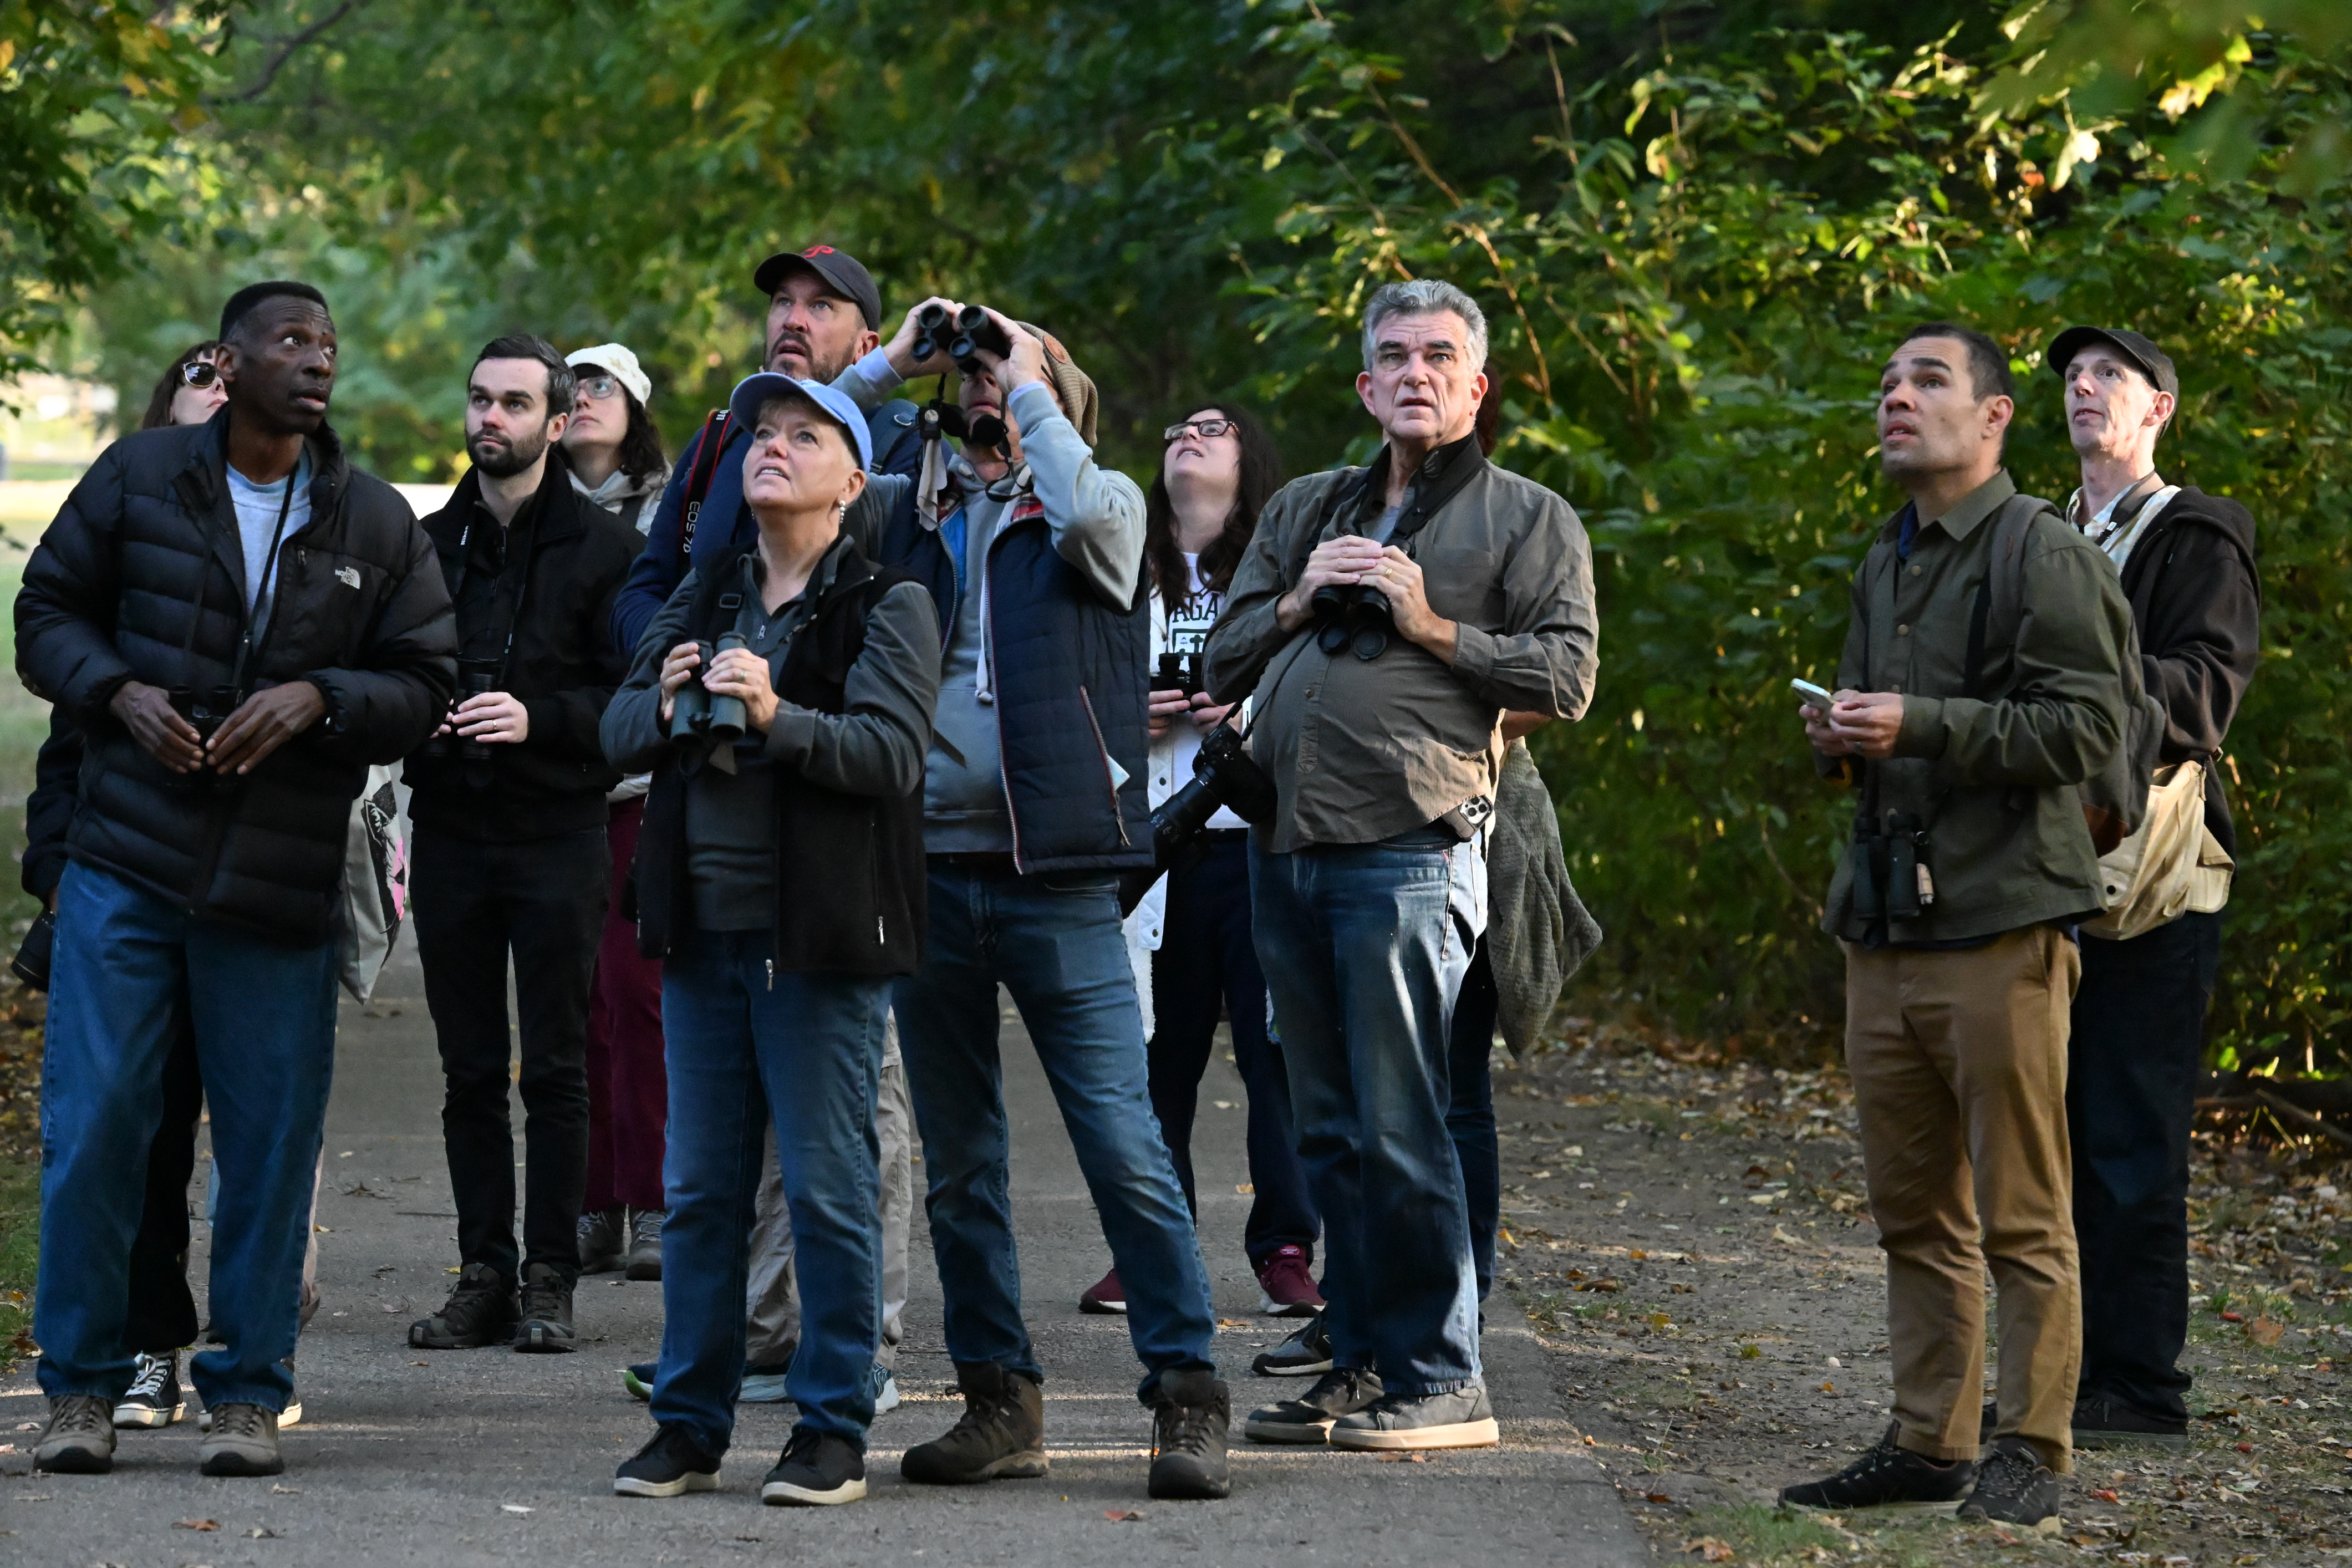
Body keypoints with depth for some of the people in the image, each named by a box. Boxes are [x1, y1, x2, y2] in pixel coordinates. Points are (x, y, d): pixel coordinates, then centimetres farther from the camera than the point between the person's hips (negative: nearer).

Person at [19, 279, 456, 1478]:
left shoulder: (377, 523, 6)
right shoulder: (140, 477, 3)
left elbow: (424, 684, 5)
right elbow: (49, 610, 9)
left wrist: (318, 697, -13)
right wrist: (120, 693, -9)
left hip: (280, 885, 1)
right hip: (126, 861, -1)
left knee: (270, 1141, 3)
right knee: (95, 1120, -3)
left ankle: (247, 1392, 15)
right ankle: (82, 1386, 10)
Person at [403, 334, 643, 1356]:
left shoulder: (604, 547, -1)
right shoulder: (428, 544, 13)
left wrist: (539, 718, -19)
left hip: (559, 838, -4)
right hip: (451, 837, 4)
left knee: (554, 1072, -2)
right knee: (470, 1072, 6)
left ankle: (549, 1280, 3)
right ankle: (483, 1275, 11)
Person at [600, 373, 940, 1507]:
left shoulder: (887, 603, -2)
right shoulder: (704, 597, 16)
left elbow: (892, 750, -15)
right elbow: (616, 730, 11)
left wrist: (776, 716, -28)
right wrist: (662, 704, -11)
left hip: (820, 938, -5)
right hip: (703, 932, 6)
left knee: (828, 1187, -3)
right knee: (700, 1188, 9)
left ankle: (834, 1431, 4)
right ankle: (689, 1424, 15)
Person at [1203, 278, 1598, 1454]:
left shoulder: (1527, 519, 6)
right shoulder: (1305, 512, 21)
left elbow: (1568, 676, -4)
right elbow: (1225, 662, 19)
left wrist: (1435, 627, -11)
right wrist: (1299, 604, 1)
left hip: (1409, 854, -6)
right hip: (1286, 850, 6)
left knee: (1399, 1128, -10)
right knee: (1331, 1130, 9)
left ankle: (1441, 1381, -5)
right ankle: (1361, 1363, 16)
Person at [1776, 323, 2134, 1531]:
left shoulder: (2042, 554, -6)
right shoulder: (1885, 564, 20)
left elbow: (2087, 725, -14)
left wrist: (1920, 726, -19)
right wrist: (1840, 738, 7)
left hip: (2001, 929, -8)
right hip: (1886, 929, 8)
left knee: (2022, 1219, -3)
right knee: (1914, 1216, 11)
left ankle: (2029, 1453, 2)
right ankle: (1928, 1444, 17)